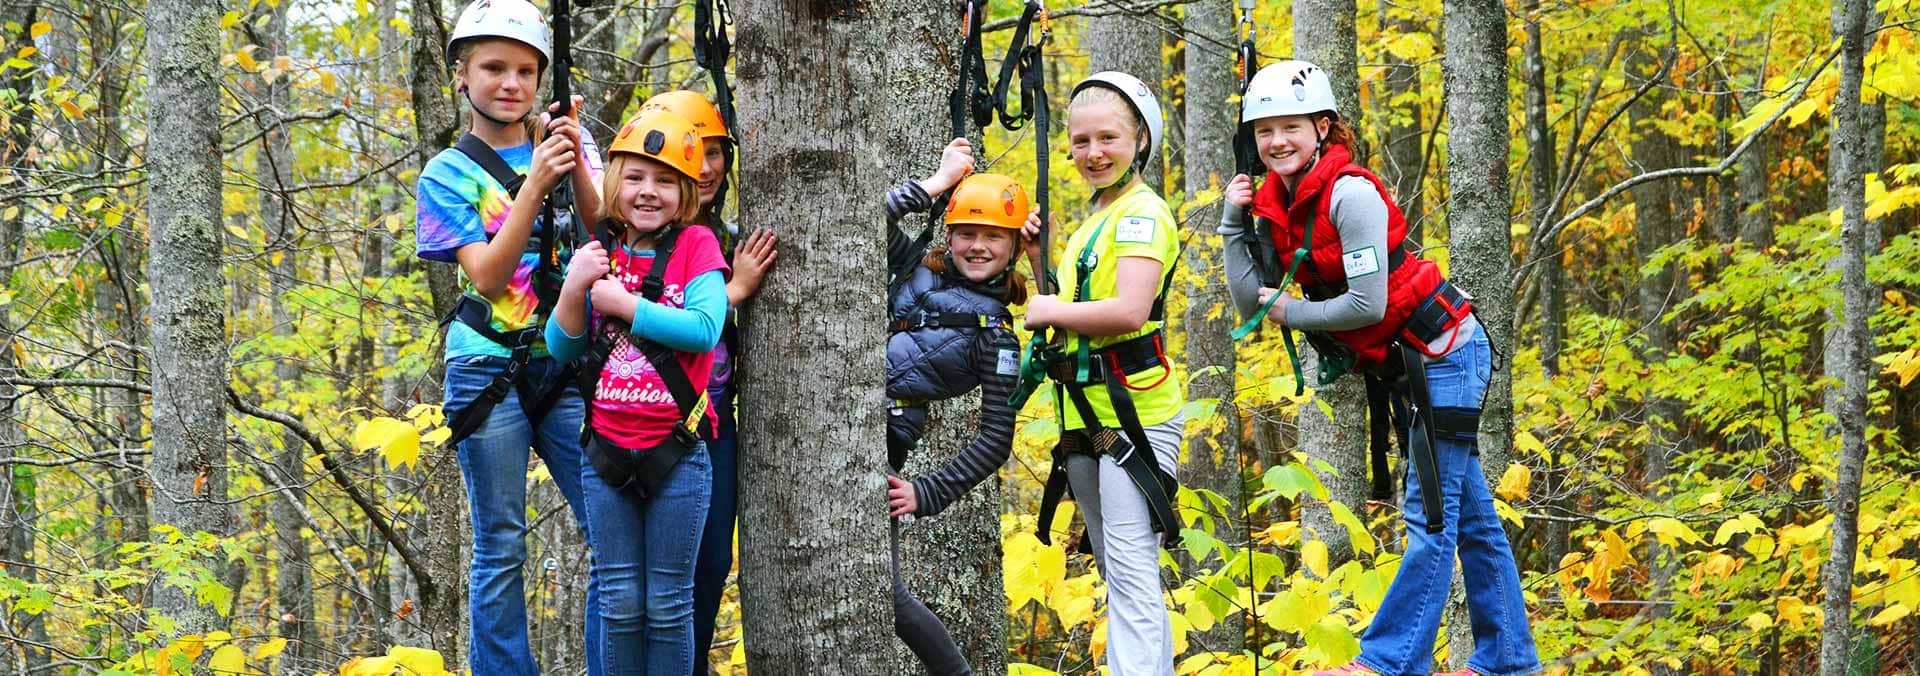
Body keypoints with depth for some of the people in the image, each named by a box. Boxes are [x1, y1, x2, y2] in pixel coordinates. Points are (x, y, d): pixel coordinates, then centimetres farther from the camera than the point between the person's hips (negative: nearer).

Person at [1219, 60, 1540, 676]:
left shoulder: (1350, 193, -21)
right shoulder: (1276, 203, 4)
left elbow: (1367, 304, -23)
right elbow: (1250, 302, -2)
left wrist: (1291, 312, -12)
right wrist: (1233, 222, -6)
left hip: (1444, 352, -9)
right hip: (1402, 365, 9)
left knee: (1433, 517, -9)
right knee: (1469, 515, 14)